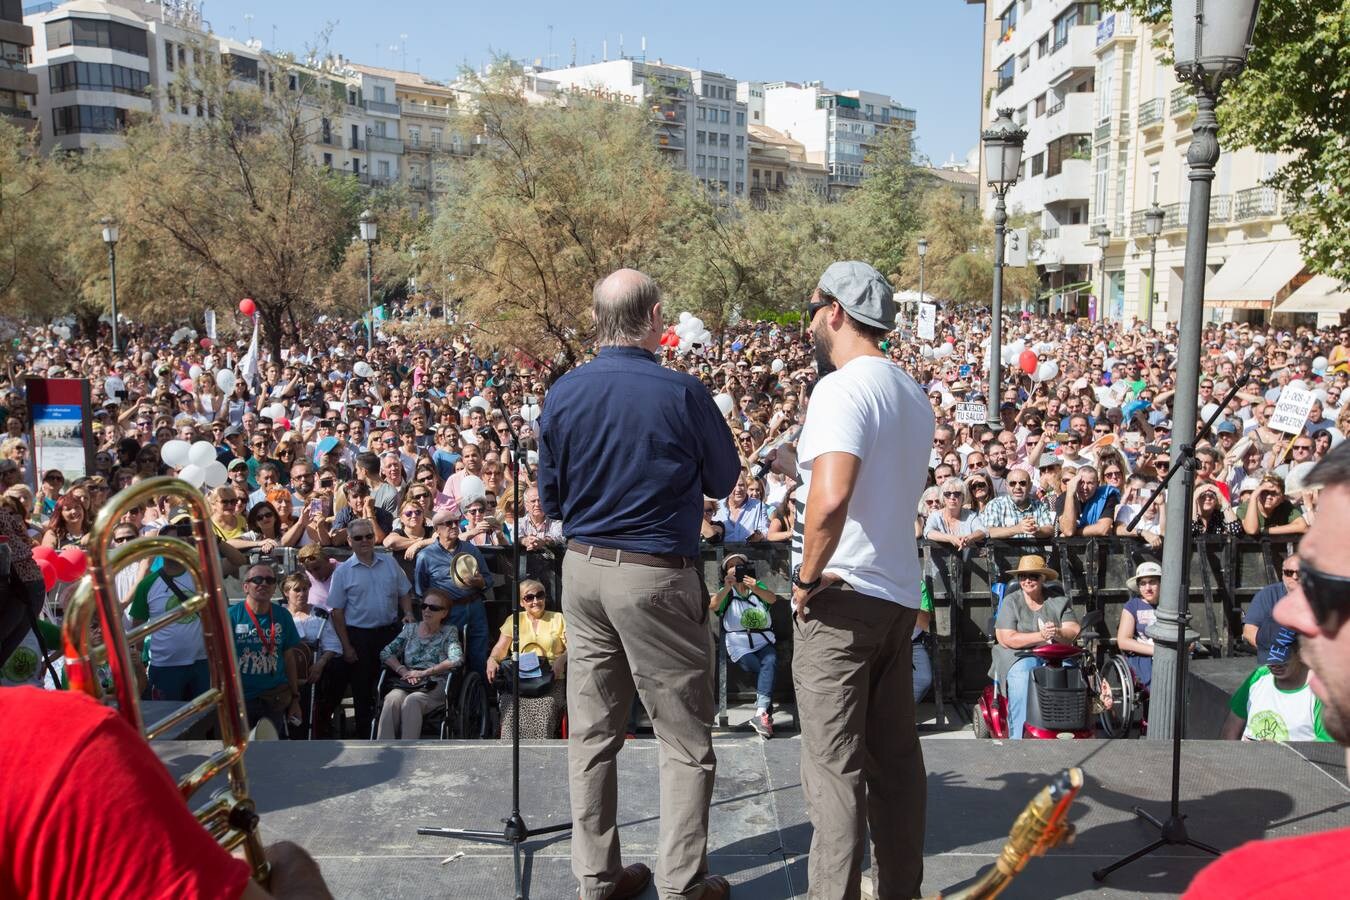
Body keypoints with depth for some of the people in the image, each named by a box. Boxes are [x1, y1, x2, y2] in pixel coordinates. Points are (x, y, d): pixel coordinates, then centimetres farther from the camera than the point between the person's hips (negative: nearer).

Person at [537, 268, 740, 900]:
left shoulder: (563, 393, -2)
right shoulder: (682, 393, -14)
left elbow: (550, 500, 6)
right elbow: (723, 480, 1)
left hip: (582, 569, 5)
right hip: (657, 575, -5)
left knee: (592, 731, 13)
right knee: (684, 737, 8)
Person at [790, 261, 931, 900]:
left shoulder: (843, 389, -15)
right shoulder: (912, 394, 12)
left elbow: (831, 496, -30)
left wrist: (809, 576, -17)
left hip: (839, 599, -8)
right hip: (900, 593, 9)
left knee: (834, 767, -1)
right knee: (896, 757, 15)